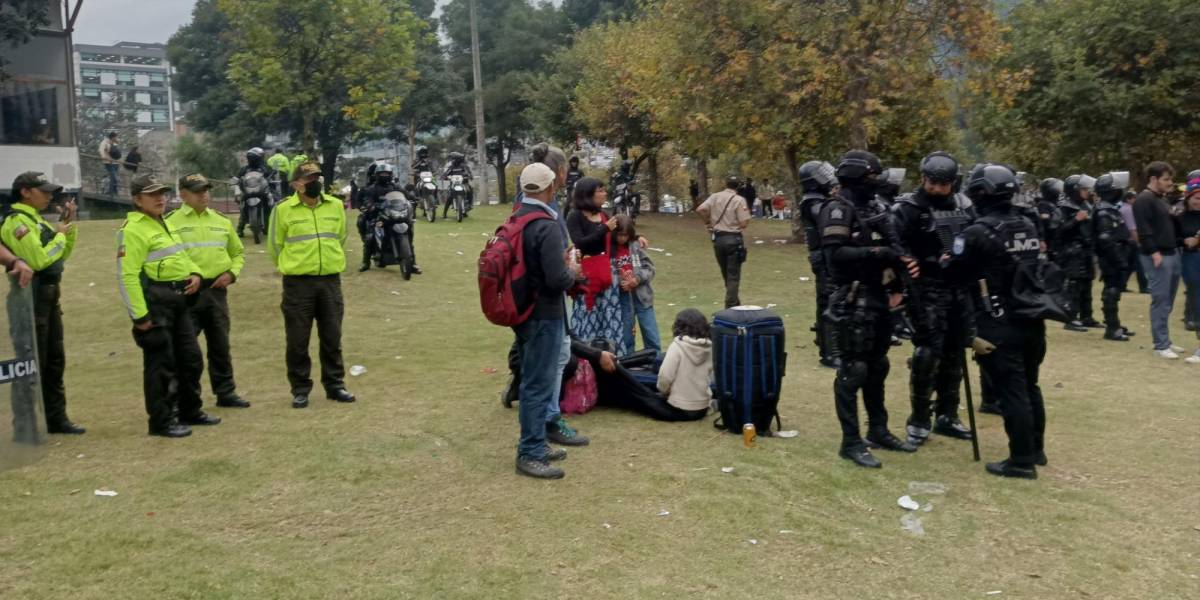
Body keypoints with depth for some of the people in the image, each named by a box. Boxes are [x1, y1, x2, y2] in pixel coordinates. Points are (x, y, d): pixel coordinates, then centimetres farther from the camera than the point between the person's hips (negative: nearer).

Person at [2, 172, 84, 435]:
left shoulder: (38, 221, 15)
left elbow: (62, 255, 20)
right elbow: (39, 260, -22)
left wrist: (69, 225, 10)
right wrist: (59, 235, -9)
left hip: (50, 295, 10)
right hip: (32, 296, -9)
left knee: (55, 359, 13)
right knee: (33, 362, -4)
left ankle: (56, 418, 22)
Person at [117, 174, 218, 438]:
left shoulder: (166, 225, 17)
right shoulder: (133, 229, -12)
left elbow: (181, 255, 30)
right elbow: (127, 275, -18)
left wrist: (194, 272, 7)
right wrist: (139, 315, -21)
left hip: (179, 298, 9)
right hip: (155, 300, -9)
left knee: (191, 357, 14)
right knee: (161, 363, -3)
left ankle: (190, 411, 28)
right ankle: (161, 421, 8)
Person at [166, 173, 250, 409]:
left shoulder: (221, 221, 13)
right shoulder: (171, 221, -1)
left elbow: (238, 252, 21)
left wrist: (232, 273, 3)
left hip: (217, 290, 4)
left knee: (220, 344, 11)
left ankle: (225, 392, 21)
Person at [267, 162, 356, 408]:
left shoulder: (335, 206, 5)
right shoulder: (283, 209, -5)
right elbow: (274, 246, 5)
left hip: (330, 280, 3)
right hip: (298, 283, -3)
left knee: (332, 337, 9)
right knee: (297, 340, 3)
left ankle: (334, 385, 21)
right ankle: (300, 389, 14)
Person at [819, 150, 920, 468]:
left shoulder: (875, 206, 13)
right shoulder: (838, 210, -13)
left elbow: (890, 244, 16)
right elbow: (835, 254, -24)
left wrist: (901, 259, -6)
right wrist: (878, 253, -23)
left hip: (878, 296, 9)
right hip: (853, 301, -9)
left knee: (877, 367, 17)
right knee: (853, 371, -4)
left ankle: (878, 430, 29)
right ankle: (851, 443, 3)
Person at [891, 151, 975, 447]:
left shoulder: (964, 206, 10)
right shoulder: (908, 208, -8)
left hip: (960, 289, 6)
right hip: (927, 291, -6)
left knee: (954, 353, 12)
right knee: (927, 354, -7)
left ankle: (946, 416, 25)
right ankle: (919, 420, 7)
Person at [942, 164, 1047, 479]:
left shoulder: (978, 232, -16)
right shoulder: (1029, 227, 7)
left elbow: (954, 273, -8)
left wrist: (946, 261, 13)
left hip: (1000, 325, -7)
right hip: (1032, 320, 7)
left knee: (1011, 391, -1)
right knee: (1029, 386, 19)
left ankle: (1022, 461, 4)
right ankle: (1036, 450, 31)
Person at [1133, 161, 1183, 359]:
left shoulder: (1162, 199, 19)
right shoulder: (1144, 200, -12)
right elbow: (1144, 231, -19)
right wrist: (1155, 253, -22)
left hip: (1171, 254, 9)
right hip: (1157, 257, -9)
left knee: (1167, 302, 12)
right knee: (1160, 301, -8)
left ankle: (1165, 341, 20)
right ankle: (1161, 346, -4)